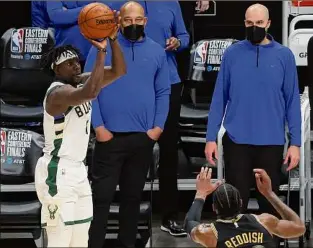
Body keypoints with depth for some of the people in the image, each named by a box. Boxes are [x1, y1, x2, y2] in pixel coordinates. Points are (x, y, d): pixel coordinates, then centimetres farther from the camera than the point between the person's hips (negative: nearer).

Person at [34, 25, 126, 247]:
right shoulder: (58, 92, -19)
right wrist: (101, 51, -33)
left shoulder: (81, 82, 8)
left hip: (77, 170, 10)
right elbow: (90, 93, -39)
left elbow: (119, 71, 5)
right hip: (57, 172, -10)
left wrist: (113, 39, -9)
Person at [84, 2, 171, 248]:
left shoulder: (157, 51, 7)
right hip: (110, 135, -3)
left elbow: (163, 92, 8)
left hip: (144, 137, 3)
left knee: (133, 195, 12)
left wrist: (158, 126, -3)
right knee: (101, 195, -5)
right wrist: (98, 126, -11)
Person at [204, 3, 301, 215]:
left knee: (269, 201, 10)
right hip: (236, 140, 0)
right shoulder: (232, 53, 1)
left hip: (272, 142, 0)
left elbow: (292, 101, 1)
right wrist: (211, 137, -1)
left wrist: (295, 142, -4)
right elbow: (219, 98, 3)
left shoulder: (284, 55, 0)